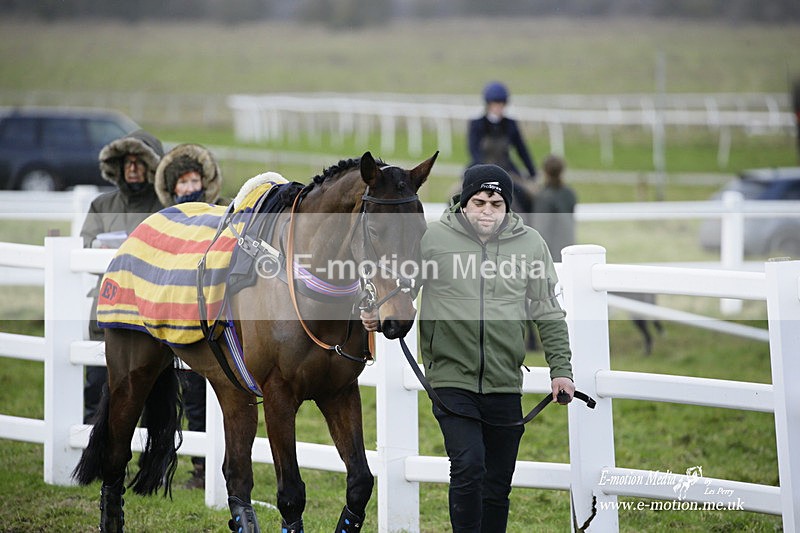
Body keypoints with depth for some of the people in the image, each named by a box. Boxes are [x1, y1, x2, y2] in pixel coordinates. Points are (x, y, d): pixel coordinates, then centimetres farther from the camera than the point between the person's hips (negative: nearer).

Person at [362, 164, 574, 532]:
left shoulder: (530, 243, 5)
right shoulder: (433, 237, -2)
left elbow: (548, 313, 10)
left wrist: (560, 368, 3)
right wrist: (378, 314, -11)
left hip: (505, 384, 3)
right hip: (452, 380, -3)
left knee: (498, 483, 9)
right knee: (468, 467, -17)